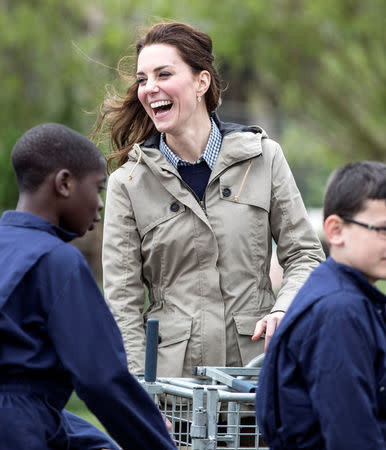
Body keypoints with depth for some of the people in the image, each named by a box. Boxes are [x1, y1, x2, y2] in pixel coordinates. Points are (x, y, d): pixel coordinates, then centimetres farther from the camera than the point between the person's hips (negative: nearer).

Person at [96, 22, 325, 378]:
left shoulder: (263, 157, 6)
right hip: (171, 371, 0)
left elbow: (305, 255, 10)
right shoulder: (128, 182, 3)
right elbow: (122, 301, 1)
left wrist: (283, 310, -9)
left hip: (256, 361, 1)